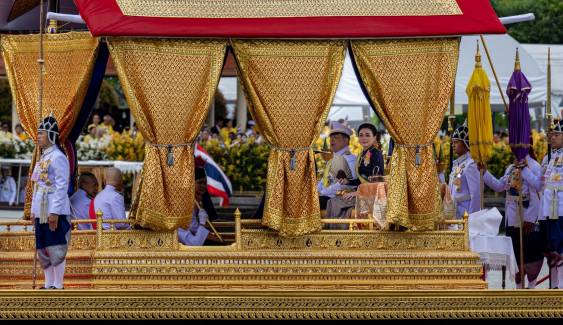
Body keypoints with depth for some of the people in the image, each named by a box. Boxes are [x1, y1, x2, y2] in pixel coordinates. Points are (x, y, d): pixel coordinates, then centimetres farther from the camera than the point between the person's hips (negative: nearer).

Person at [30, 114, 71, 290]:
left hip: (55, 212, -10)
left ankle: (58, 285, -3)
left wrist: (54, 212, -21)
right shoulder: (43, 158, 17)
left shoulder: (58, 158, -12)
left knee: (56, 249, -6)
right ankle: (49, 284, 17)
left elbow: (62, 187, -17)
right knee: (42, 250, 11)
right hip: (41, 212, 10)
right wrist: (34, 210, 18)